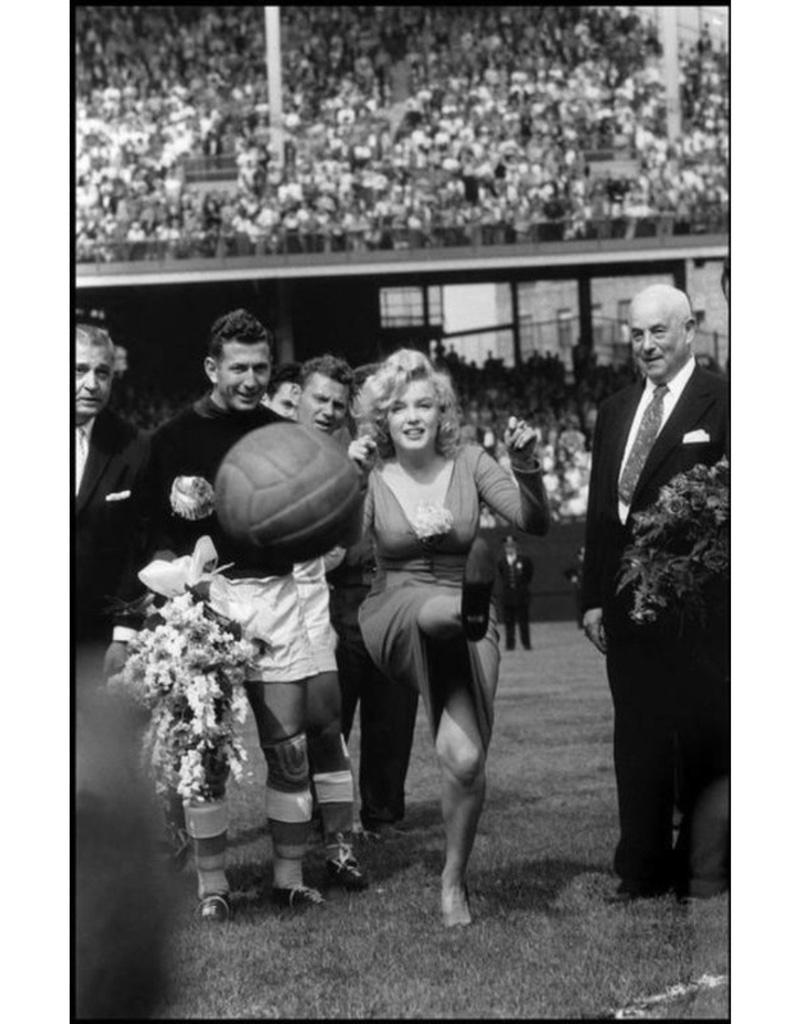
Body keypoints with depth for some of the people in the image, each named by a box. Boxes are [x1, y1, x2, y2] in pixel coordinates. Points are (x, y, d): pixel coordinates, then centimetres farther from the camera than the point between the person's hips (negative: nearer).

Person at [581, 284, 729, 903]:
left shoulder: (721, 404, -4)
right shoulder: (615, 411, 16)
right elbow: (600, 510, 15)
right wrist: (594, 596, 10)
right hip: (627, 601, 6)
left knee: (704, 736, 1)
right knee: (637, 737, 9)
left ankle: (703, 871, 11)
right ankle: (642, 871, 15)